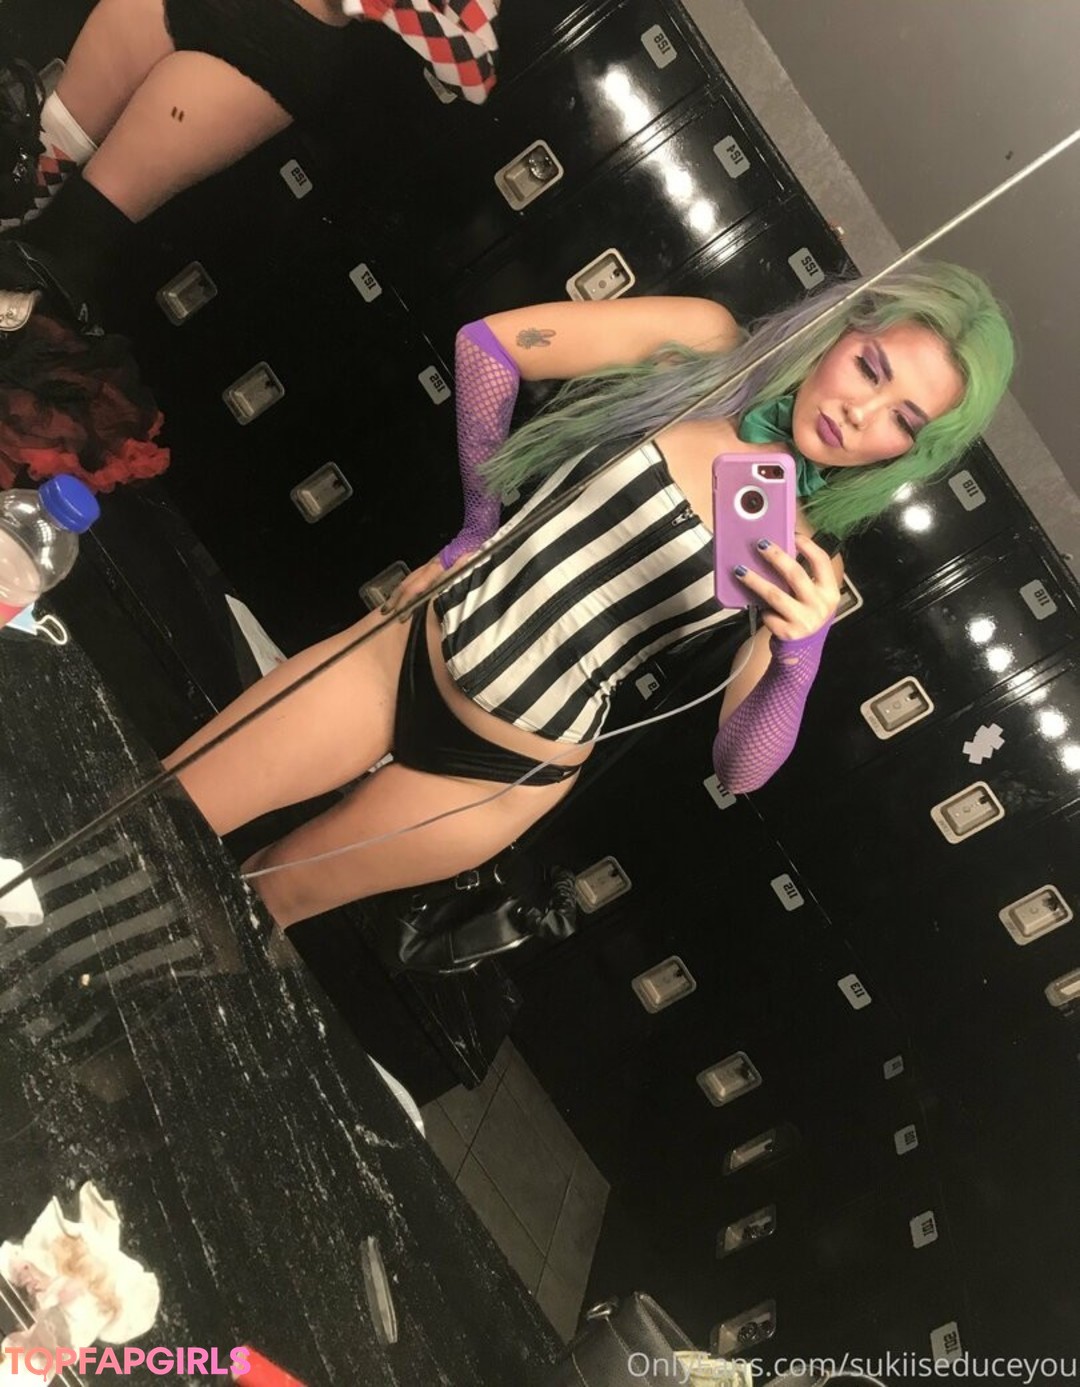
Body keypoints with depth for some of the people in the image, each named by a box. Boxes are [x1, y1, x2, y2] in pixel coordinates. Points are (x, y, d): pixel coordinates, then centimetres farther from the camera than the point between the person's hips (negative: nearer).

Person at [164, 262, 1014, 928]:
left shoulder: (810, 556, -8)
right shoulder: (706, 340, -7)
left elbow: (741, 769, -11)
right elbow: (489, 342, -1)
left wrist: (801, 656, -29)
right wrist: (481, 520, 2)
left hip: (505, 769, -1)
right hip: (407, 651, 2)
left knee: (258, 902, 12)